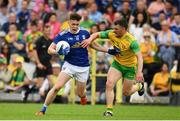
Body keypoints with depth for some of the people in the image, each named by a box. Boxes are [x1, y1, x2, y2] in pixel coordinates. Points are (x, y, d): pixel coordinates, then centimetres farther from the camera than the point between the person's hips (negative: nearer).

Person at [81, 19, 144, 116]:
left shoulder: (131, 41, -30)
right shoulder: (111, 34, -15)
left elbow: (139, 56, -35)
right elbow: (96, 34, -4)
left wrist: (139, 72, -48)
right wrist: (90, 39, -27)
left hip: (130, 67, -4)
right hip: (117, 63, 4)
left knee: (126, 93, 9)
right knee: (109, 84, -18)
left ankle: (139, 86, 42)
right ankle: (109, 110, -10)